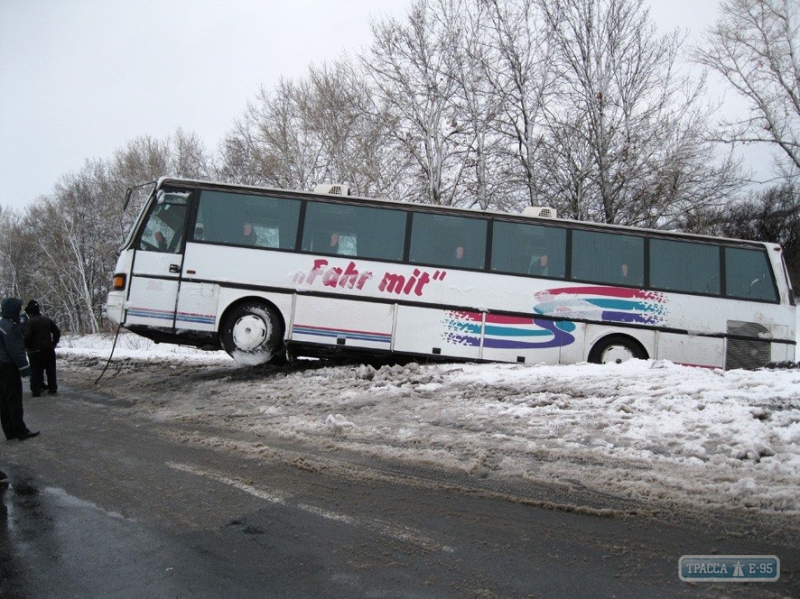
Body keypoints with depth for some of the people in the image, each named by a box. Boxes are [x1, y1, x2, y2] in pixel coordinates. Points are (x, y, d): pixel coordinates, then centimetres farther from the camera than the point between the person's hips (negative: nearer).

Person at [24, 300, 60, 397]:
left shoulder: (30, 322, -11)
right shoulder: (47, 320, 6)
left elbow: (27, 336, -21)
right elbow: (57, 332, 8)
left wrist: (27, 347, -6)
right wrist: (54, 343, 14)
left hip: (35, 350, -4)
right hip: (49, 349, 5)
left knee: (36, 371, 3)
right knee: (51, 370, 11)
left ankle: (36, 391, 4)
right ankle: (53, 389, 15)